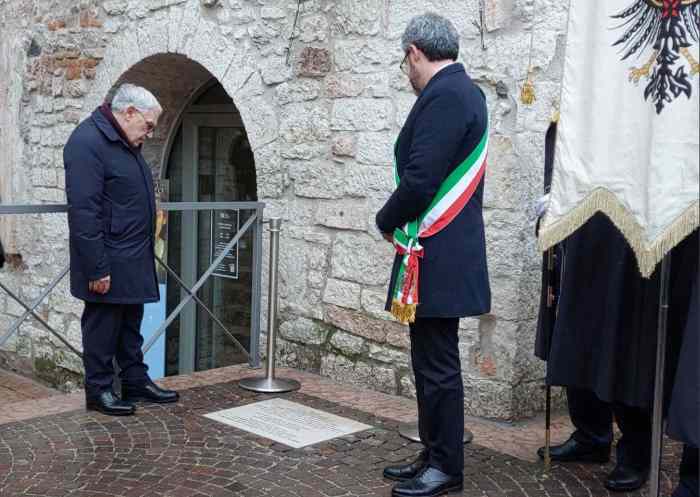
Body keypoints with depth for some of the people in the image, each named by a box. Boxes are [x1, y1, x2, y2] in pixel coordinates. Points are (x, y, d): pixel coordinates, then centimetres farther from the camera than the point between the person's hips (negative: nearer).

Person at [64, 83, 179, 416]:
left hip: (133, 263, 9)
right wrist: (97, 268, -23)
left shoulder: (126, 143, 15)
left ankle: (136, 382, 26)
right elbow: (84, 212, -22)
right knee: (103, 326, 2)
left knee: (130, 325, 16)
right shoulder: (87, 142, -17)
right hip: (109, 266, -9)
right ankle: (98, 390, 13)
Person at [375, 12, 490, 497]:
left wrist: (386, 221, -6)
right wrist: (400, 220, 12)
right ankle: (435, 455, 27)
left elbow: (419, 180, -23)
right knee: (432, 362, 16)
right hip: (443, 255, 10)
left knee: (437, 365, 0)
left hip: (435, 260, -10)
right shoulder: (463, 91, 14)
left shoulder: (444, 95, -17)